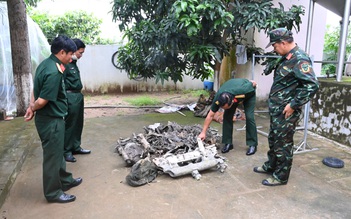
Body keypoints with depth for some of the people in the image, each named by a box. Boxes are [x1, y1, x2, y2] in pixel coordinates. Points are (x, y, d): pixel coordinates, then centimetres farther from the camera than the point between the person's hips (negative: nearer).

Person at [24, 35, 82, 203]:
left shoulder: (45, 64, 7)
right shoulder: (54, 72, -25)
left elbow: (36, 89, 11)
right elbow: (43, 100, -25)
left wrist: (31, 106, -1)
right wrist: (33, 109, -6)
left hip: (49, 118, 10)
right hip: (51, 120, -10)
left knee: (57, 152, 21)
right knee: (52, 155, 4)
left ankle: (65, 181, 38)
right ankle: (53, 193, 20)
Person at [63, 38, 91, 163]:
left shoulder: (73, 63, 13)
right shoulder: (65, 63, -16)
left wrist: (79, 94, 18)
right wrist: (64, 100, -20)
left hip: (78, 96, 9)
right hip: (70, 98, -9)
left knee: (78, 124, 17)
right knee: (69, 125, 1)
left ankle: (76, 147, 30)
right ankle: (66, 151, 13)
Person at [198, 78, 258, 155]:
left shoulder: (242, 91, -45)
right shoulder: (217, 99, -34)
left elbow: (253, 83, -24)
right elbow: (210, 115, -25)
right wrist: (203, 132, -25)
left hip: (248, 93, -3)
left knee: (249, 117, -16)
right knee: (227, 116, -10)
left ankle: (253, 144, -4)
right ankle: (228, 143, 2)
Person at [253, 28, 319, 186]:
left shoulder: (300, 59, -18)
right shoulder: (286, 58, 12)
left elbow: (312, 85, -25)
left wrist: (293, 104, -21)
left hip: (286, 111, -10)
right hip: (276, 109, 10)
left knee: (283, 143, 2)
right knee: (273, 139, 21)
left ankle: (281, 176, 17)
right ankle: (270, 166, 38)